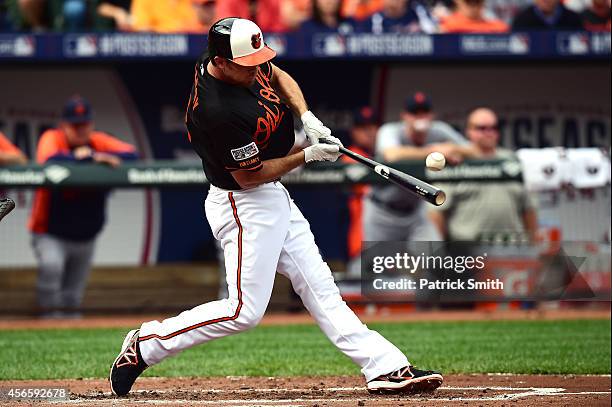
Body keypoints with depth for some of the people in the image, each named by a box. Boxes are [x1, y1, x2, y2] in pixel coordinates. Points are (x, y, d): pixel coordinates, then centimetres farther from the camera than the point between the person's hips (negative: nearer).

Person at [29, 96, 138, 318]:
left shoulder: (99, 142, -1)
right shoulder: (51, 138, -12)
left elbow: (131, 154, -13)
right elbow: (51, 160, -35)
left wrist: (99, 157, -26)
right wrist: (88, 158, -29)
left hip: (85, 237, 4)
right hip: (50, 235, -4)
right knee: (51, 265, -33)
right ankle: (50, 315, -23)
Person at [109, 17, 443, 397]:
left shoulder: (244, 63, -6)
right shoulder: (218, 112, -31)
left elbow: (278, 76, 16)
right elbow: (249, 176, -21)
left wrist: (307, 117, -2)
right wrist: (309, 156, -16)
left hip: (274, 196, 9)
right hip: (244, 205, -9)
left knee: (320, 286, 8)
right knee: (245, 311, -7)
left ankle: (386, 367, 9)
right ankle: (146, 345, 4)